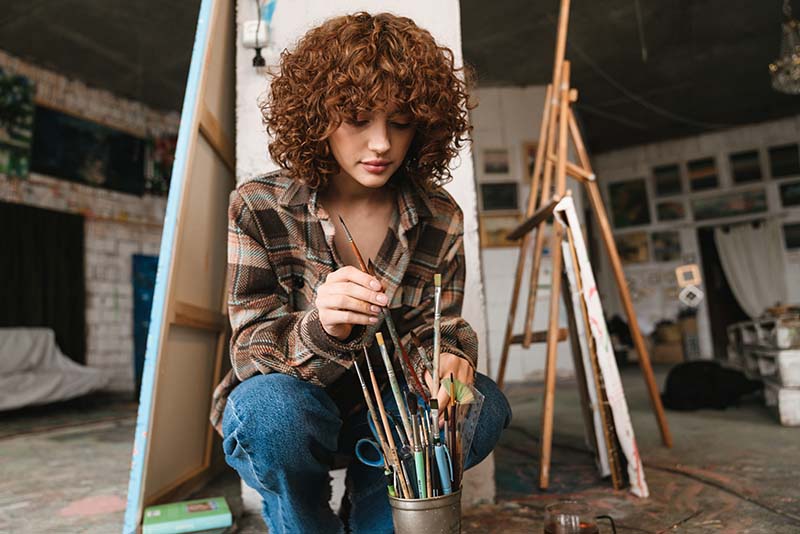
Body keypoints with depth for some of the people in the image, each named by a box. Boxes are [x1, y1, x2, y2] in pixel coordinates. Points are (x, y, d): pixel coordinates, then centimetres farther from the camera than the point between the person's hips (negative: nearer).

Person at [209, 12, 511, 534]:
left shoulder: (441, 219, -7)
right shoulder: (259, 208, -14)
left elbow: (441, 332, -3)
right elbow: (252, 351, -16)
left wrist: (449, 358, -28)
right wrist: (320, 328, -39)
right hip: (290, 414, -2)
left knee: (483, 406, -22)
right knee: (270, 407, -34)